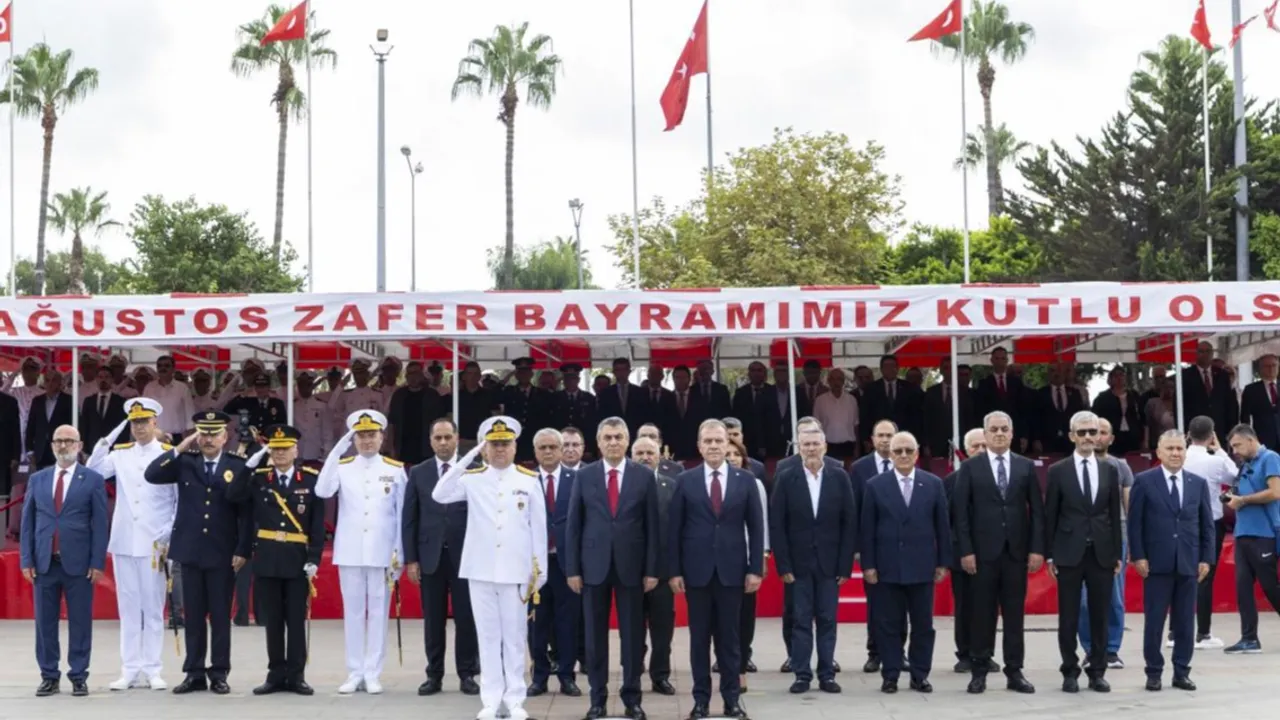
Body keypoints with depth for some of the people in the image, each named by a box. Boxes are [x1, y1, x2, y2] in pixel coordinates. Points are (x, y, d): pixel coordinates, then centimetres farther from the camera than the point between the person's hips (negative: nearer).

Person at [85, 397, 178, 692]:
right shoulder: (120, 454, 9)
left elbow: (181, 501, 0)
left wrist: (169, 537, -6)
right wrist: (105, 443, -10)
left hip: (154, 544, -3)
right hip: (123, 542, 3)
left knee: (153, 608, 2)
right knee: (128, 608, 7)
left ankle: (152, 670, 6)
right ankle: (130, 670, 11)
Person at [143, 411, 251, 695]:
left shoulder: (238, 466, 0)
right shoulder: (185, 463, 5)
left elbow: (246, 511, -2)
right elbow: (151, 475, -7)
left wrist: (242, 551, -7)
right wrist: (179, 449, -10)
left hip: (222, 554, -2)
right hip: (190, 552, 2)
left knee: (220, 616, 4)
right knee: (193, 616, 7)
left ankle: (219, 674, 11)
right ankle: (194, 673, 13)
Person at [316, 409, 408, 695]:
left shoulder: (396, 469, 3)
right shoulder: (342, 466, 4)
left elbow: (402, 514, 4)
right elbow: (323, 491, -15)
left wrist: (400, 553, -1)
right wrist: (337, 450, -18)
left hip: (382, 553, -1)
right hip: (349, 552, 1)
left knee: (378, 612, 2)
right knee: (352, 612, 5)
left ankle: (373, 674, 7)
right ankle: (355, 673, 12)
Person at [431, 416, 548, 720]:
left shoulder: (529, 480, 2)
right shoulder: (472, 478, 3)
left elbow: (539, 527, 3)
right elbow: (439, 496, -13)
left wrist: (539, 570, 1)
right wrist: (468, 457, -14)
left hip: (516, 570, -1)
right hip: (480, 569, 1)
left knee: (514, 635, 5)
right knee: (487, 635, 6)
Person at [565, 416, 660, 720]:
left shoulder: (644, 476, 2)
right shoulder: (584, 476, 4)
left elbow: (652, 525, 1)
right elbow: (573, 526, 3)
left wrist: (652, 569, -3)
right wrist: (572, 569, -2)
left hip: (631, 566, 0)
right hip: (594, 565, 1)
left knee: (632, 635, 5)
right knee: (595, 635, 5)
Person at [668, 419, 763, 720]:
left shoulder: (745, 480, 4)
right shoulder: (685, 481, 2)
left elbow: (755, 527, 4)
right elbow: (675, 529, 2)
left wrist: (756, 569, -2)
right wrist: (674, 571, -3)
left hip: (731, 570, 0)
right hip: (696, 570, 0)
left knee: (729, 637, 5)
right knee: (699, 637, 5)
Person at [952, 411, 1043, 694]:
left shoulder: (1026, 467, 8)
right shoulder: (970, 467, 2)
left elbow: (1037, 511, 6)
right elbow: (960, 512, -1)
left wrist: (1037, 549, -2)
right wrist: (965, 551, -8)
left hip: (1017, 551, 2)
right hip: (983, 551, -2)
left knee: (1014, 613, 5)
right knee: (983, 613, 2)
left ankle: (1014, 672, 11)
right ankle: (979, 671, 9)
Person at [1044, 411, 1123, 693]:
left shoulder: (1109, 470, 8)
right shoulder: (1058, 470, 1)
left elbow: (1115, 515, 9)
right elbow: (1050, 515, 1)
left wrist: (1117, 554, 5)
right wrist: (1049, 554, -3)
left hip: (1102, 553, 2)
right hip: (1069, 553, -2)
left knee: (1100, 615, 5)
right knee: (1069, 617, 2)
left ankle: (1097, 672, 13)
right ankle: (1070, 672, 11)